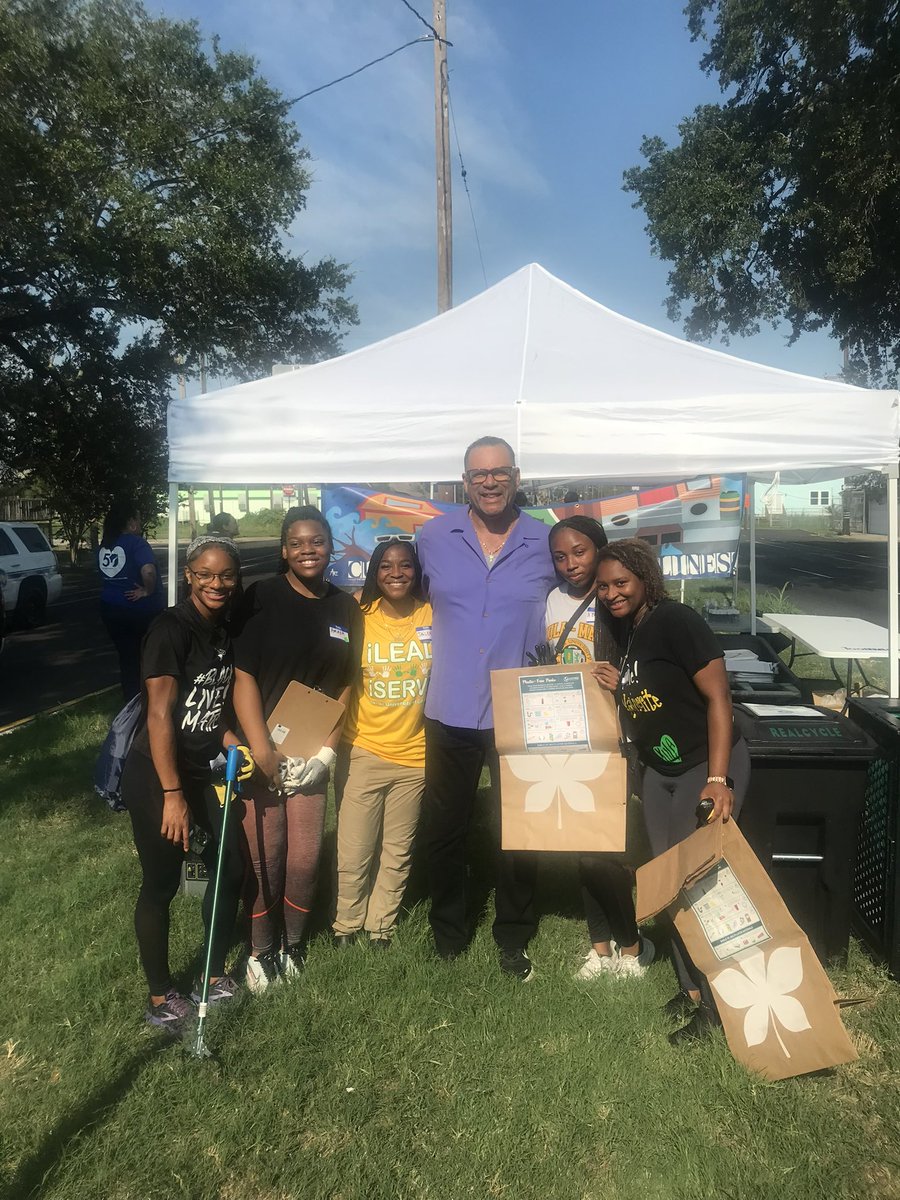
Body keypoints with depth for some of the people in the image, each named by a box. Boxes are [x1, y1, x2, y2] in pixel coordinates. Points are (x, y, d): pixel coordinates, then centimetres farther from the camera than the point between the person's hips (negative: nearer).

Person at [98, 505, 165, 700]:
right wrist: (148, 591, -17)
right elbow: (148, 571, -31)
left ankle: (131, 701, 17)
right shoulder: (136, 543, -16)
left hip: (111, 607, 6)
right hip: (140, 609, -5)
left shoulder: (104, 545, 7)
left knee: (127, 657, 12)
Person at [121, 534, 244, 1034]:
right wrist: (172, 795, -21)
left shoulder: (225, 631, 4)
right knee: (162, 884, 5)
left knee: (231, 868, 10)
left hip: (199, 770, 7)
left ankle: (215, 975, 31)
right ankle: (161, 997, 24)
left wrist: (228, 737, -2)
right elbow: (160, 714, -21)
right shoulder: (172, 628, -18)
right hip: (155, 775, -7)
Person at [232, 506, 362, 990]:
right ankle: (261, 950, 26)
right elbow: (243, 677, -11)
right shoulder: (262, 598, -8)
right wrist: (262, 752, -15)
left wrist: (326, 752, -2)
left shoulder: (345, 608, 4)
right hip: (260, 750, -3)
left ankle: (294, 944, 32)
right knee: (265, 858, 5)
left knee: (305, 857, 9)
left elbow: (345, 686, 6)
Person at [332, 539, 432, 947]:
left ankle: (381, 925, 35)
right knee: (354, 853, 4)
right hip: (363, 751, -1)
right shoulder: (358, 617, -6)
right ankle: (346, 924, 29)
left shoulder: (433, 617, -4)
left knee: (398, 852, 15)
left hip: (415, 755, 1)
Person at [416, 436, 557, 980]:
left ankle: (514, 940, 31)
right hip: (449, 712, 1)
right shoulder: (433, 537, 1)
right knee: (444, 831, 14)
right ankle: (448, 936, 35)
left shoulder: (547, 542, -1)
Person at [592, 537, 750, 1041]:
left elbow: (718, 697, -21)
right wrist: (618, 684, -1)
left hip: (708, 765, -8)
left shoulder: (676, 621, -18)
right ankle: (691, 988, 28)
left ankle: (714, 1003, 13)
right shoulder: (625, 631, 7)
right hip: (659, 770, 8)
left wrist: (718, 779, -27)